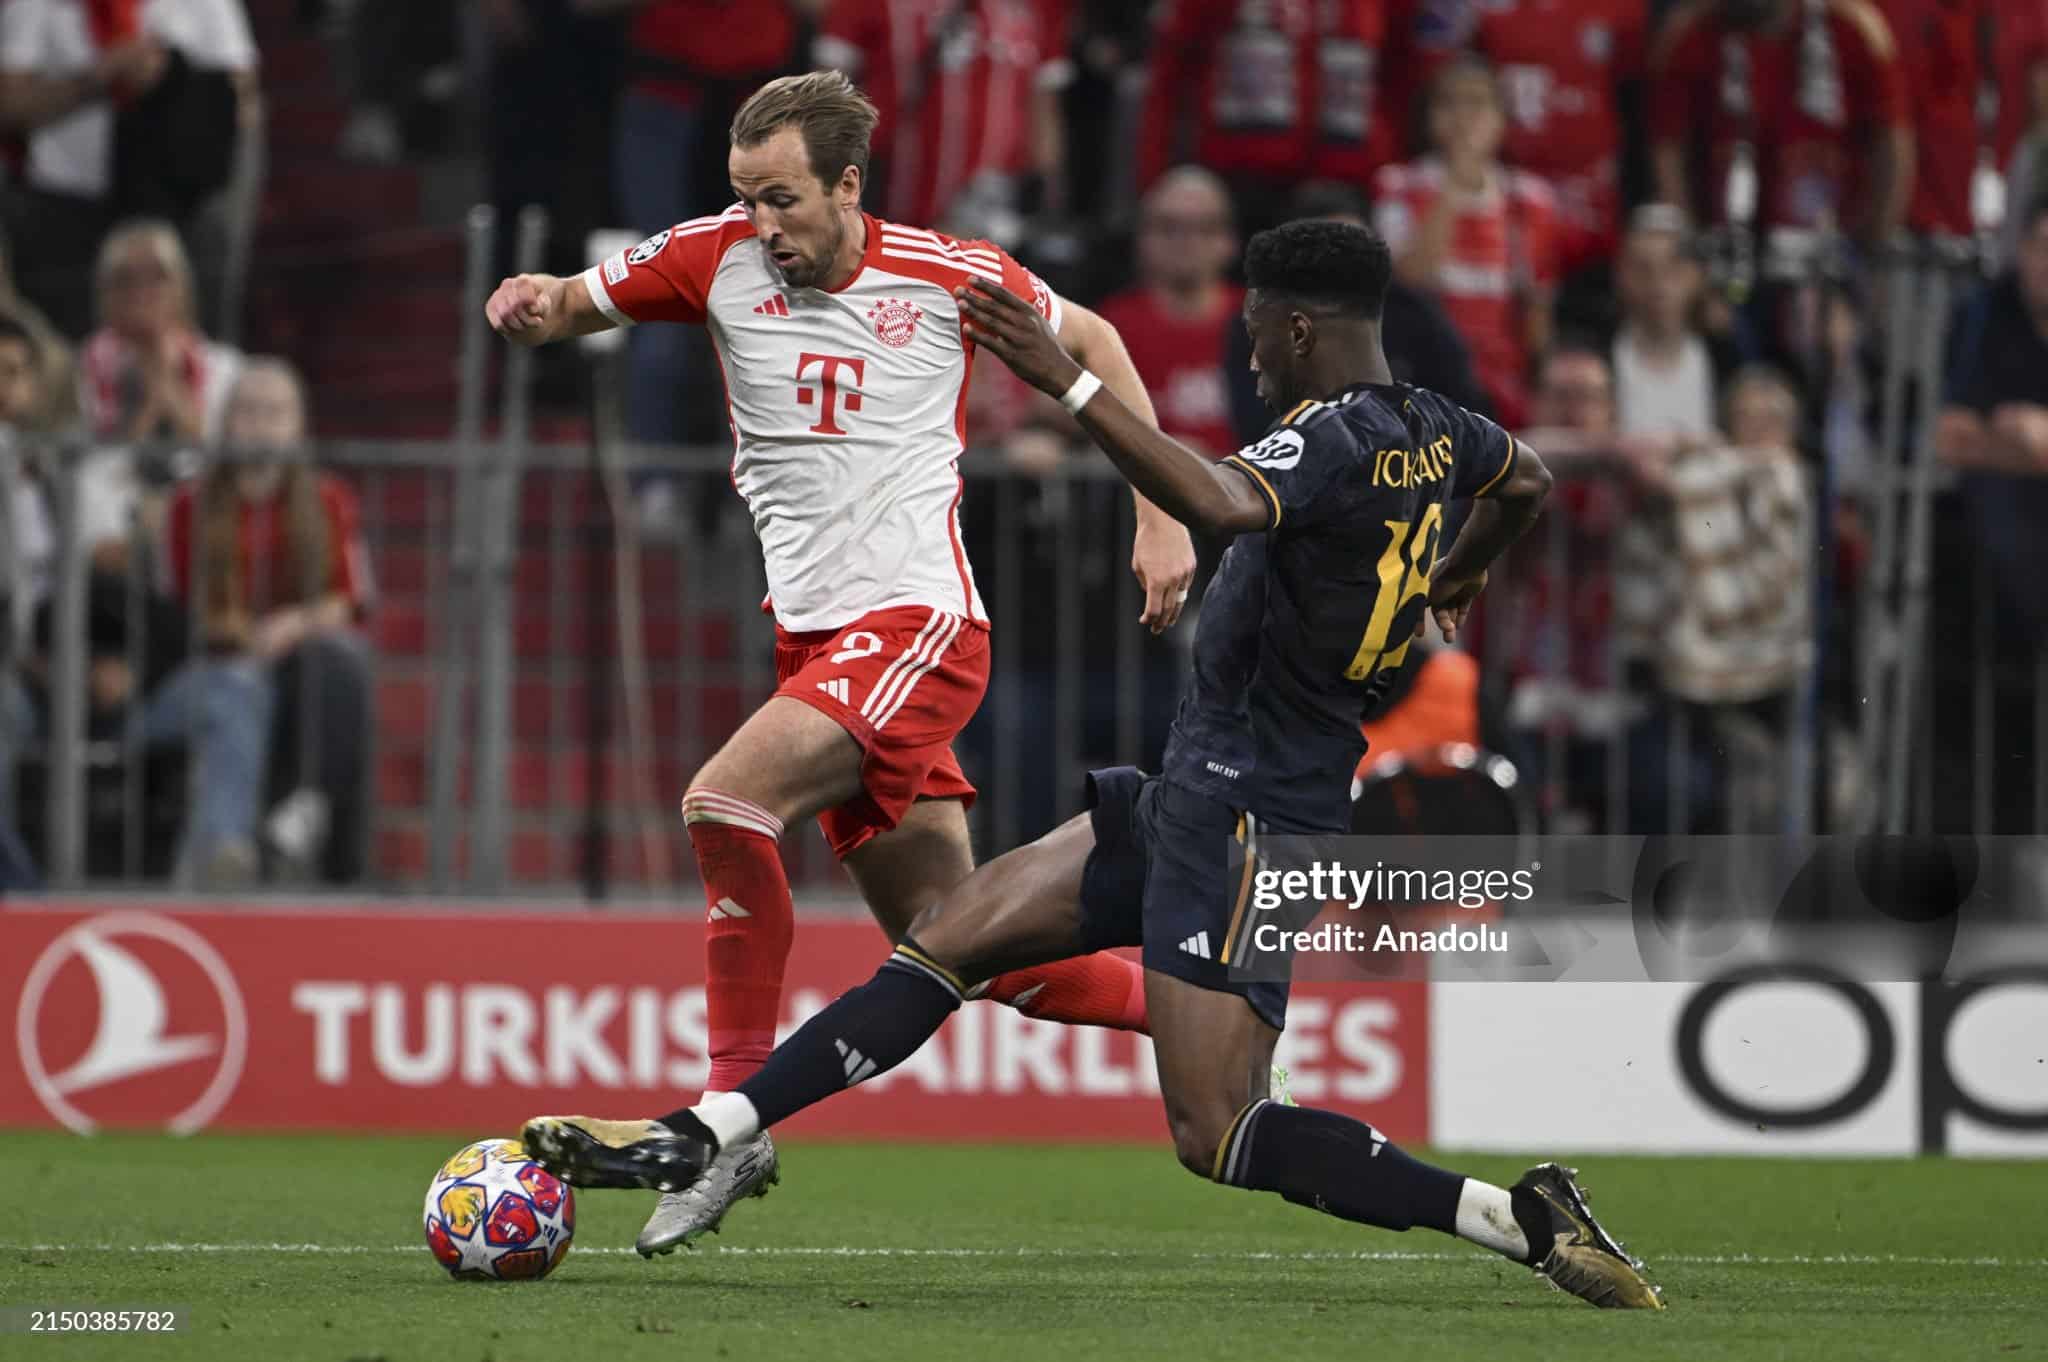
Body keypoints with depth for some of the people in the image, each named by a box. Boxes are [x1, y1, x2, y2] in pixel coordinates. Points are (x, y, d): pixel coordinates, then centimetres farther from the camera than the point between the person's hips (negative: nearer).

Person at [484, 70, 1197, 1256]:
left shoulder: (944, 277, -6)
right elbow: (576, 302, 11)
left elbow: (1092, 343, 10)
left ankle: (737, 1112, -21)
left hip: (917, 623, -5)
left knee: (724, 801, -26)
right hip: (815, 636, 5)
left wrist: (1161, 519, 6)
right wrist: (532, 304, -14)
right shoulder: (717, 260, 1)